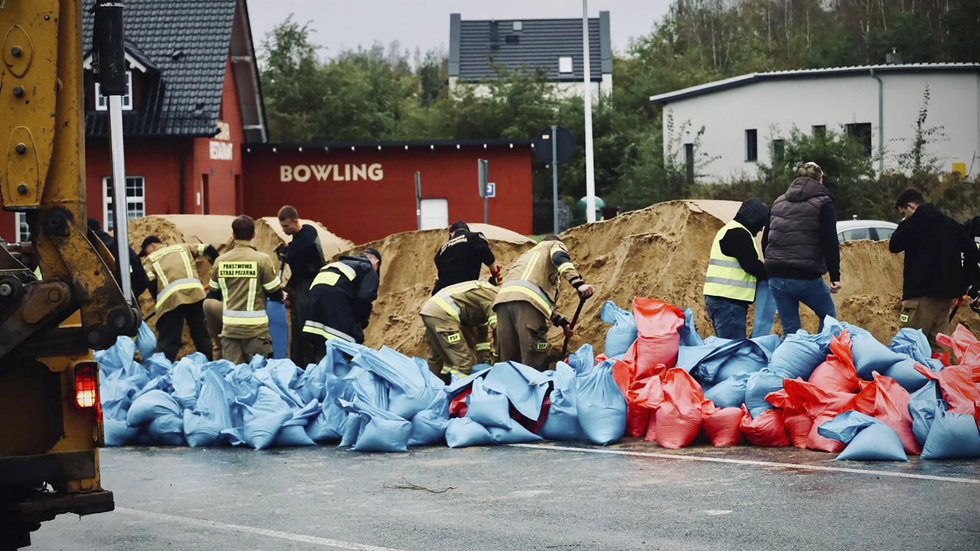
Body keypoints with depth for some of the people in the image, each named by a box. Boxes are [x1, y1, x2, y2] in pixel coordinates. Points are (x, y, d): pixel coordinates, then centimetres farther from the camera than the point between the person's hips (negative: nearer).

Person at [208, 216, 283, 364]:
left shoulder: (220, 261, 4)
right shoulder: (262, 260, -8)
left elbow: (214, 295, 13)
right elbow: (275, 293, -4)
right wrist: (282, 296, 19)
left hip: (229, 328, 4)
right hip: (255, 327, -4)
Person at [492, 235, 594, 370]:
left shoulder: (528, 254, 45)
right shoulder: (556, 245, 25)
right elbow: (559, 258, -2)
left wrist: (561, 321, 47)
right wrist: (578, 283, -15)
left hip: (503, 297, 7)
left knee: (508, 359, 8)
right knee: (535, 363, -11)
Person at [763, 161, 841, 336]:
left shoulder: (778, 202, 17)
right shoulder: (823, 204, 0)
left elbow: (765, 240, 20)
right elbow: (830, 243, -9)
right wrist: (835, 277, -8)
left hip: (776, 277, 5)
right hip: (806, 276, -5)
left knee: (790, 329, 10)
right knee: (829, 316, 18)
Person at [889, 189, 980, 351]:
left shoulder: (915, 223, -8)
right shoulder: (949, 223, 14)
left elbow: (894, 246, -3)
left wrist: (903, 224, 11)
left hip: (922, 291, -8)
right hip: (948, 291, 8)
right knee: (936, 342, 11)